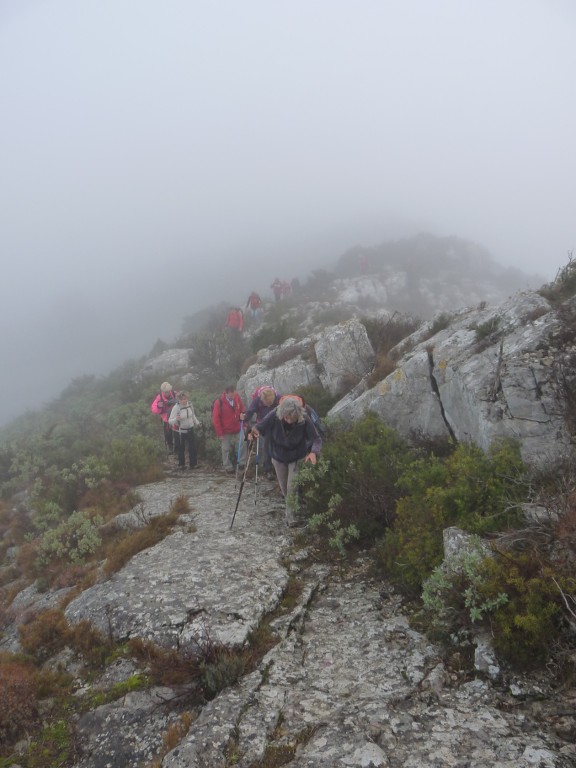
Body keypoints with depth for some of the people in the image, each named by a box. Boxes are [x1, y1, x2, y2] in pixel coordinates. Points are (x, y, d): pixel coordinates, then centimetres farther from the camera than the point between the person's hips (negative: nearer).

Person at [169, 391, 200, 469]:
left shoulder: (190, 405, -5)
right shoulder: (176, 407, -19)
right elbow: (170, 421, -20)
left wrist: (197, 423, 22)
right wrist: (176, 419, -39)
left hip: (191, 429, 4)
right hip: (181, 431, -4)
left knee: (192, 447, 8)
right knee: (181, 448, 9)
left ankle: (193, 464, 21)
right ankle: (181, 464, 25)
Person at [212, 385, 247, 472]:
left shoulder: (237, 398, -8)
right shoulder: (219, 402, -20)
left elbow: (242, 409, 10)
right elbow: (215, 419, -15)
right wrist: (219, 433, -13)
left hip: (237, 429, 4)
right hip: (225, 431, -4)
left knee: (243, 444, 6)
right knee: (226, 449, 6)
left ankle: (242, 463, 21)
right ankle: (227, 467, 18)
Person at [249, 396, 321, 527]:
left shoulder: (304, 419, -30)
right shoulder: (274, 416, -29)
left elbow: (316, 438, -24)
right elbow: (260, 426, -17)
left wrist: (313, 452, -44)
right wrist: (253, 432, -41)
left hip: (297, 457, -2)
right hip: (278, 457, 2)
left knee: (292, 487, -11)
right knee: (284, 488, 16)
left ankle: (290, 515, 6)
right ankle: (290, 508, 44)